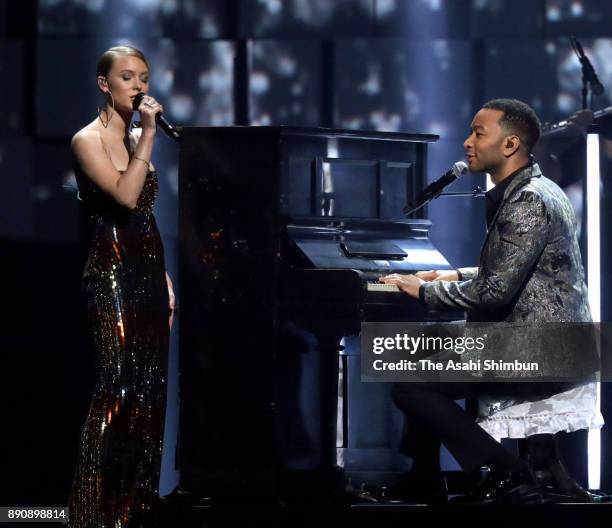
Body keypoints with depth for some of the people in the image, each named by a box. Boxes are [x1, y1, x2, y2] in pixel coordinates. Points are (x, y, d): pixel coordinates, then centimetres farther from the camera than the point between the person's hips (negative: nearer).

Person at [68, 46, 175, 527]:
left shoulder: (137, 140, 16)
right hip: (112, 275, -8)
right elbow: (126, 196, -22)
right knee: (118, 391, -13)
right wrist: (149, 135, -19)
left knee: (149, 394, 6)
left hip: (149, 275, 8)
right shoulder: (89, 140, -7)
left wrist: (165, 281, 16)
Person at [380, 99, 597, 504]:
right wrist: (454, 278, 16)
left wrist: (426, 291, -12)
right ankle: (423, 482, 23)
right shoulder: (529, 191, 15)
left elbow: (494, 293, -24)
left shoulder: (529, 203, -18)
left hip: (539, 361, -11)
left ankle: (505, 474, -13)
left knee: (408, 386, -15)